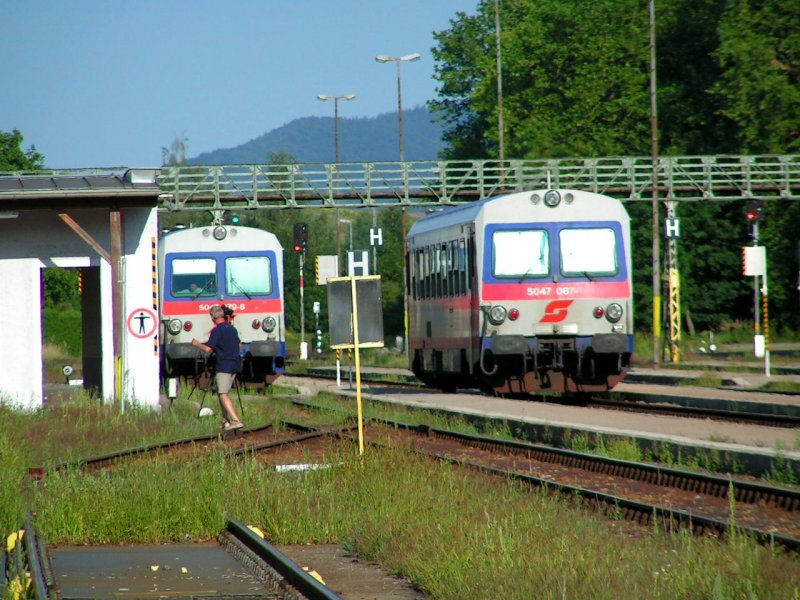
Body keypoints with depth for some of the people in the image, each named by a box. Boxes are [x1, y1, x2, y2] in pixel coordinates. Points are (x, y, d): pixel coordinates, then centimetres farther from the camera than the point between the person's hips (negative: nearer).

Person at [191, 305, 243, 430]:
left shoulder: (217, 330, -12)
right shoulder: (232, 329, 12)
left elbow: (208, 349, -17)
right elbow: (238, 345, 26)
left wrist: (197, 344, 2)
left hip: (224, 366, -8)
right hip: (234, 366, 8)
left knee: (223, 395, -11)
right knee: (221, 392, 19)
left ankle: (236, 420, -24)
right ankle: (226, 421, 20)